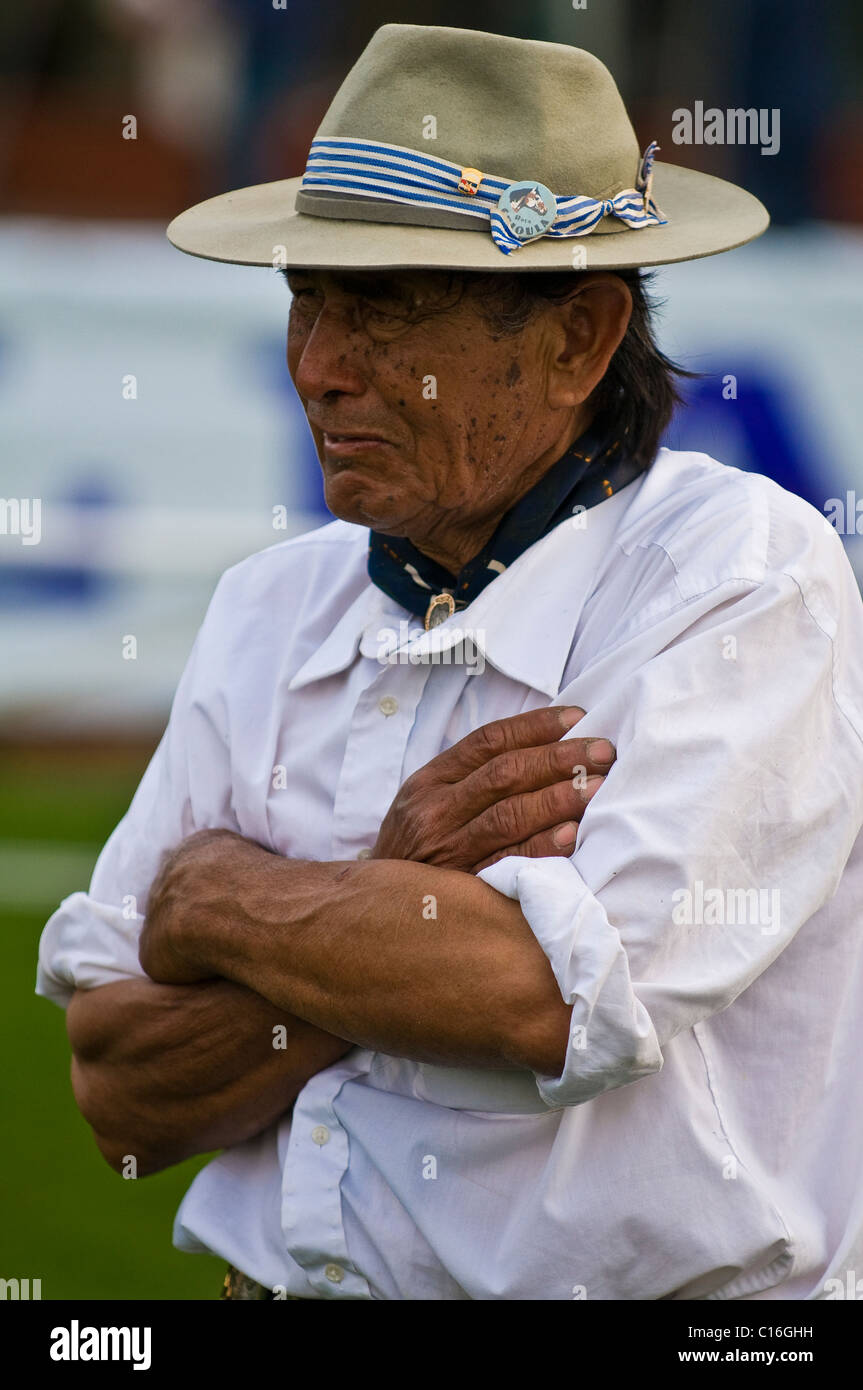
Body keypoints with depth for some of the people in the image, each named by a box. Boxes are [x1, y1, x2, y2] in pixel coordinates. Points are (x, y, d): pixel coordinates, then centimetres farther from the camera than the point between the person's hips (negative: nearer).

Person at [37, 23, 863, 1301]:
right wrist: (400, 902, -9)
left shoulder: (749, 575, -4)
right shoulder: (269, 610, 11)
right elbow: (119, 1099, 5)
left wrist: (211, 892, -4)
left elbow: (555, 999, -16)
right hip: (272, 1282, 3)